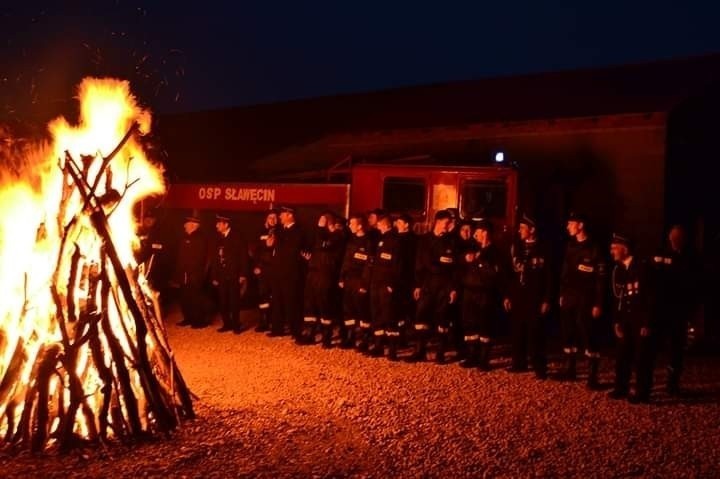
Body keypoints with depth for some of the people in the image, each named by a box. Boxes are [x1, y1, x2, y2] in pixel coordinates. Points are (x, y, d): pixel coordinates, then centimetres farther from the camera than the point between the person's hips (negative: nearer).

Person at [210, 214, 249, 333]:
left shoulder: (236, 238, -3)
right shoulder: (218, 239, 12)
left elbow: (243, 256, -6)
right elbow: (215, 258, 12)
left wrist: (243, 274, -12)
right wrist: (214, 276, 7)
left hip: (233, 275, -5)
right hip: (221, 275, 5)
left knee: (234, 301, -1)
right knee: (222, 302, 5)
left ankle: (236, 325, 8)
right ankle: (227, 324, 16)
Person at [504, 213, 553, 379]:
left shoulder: (542, 250, -4)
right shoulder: (516, 247, 9)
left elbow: (549, 277, -5)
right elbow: (510, 273, 11)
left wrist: (546, 300, -9)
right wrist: (507, 295, 7)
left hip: (535, 298, -5)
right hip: (517, 297, 5)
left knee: (535, 333, -2)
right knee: (517, 332, 9)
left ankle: (540, 367, 5)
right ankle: (519, 363, 21)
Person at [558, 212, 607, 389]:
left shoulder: (594, 249, -10)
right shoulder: (571, 246, 10)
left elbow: (601, 279, -12)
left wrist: (598, 304, -15)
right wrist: (562, 294, 12)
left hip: (585, 301, -7)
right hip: (568, 298, 7)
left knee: (589, 337, -3)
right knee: (568, 335, 13)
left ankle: (592, 377, 3)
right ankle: (569, 371, 25)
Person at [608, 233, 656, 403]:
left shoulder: (641, 268, -13)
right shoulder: (617, 270, 6)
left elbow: (650, 297, -13)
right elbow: (616, 298, 9)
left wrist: (647, 324, -16)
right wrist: (616, 322, 3)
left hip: (641, 320, -6)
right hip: (625, 319, 6)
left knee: (642, 357, 1)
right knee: (623, 355, 10)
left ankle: (642, 392, 9)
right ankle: (621, 388, 21)